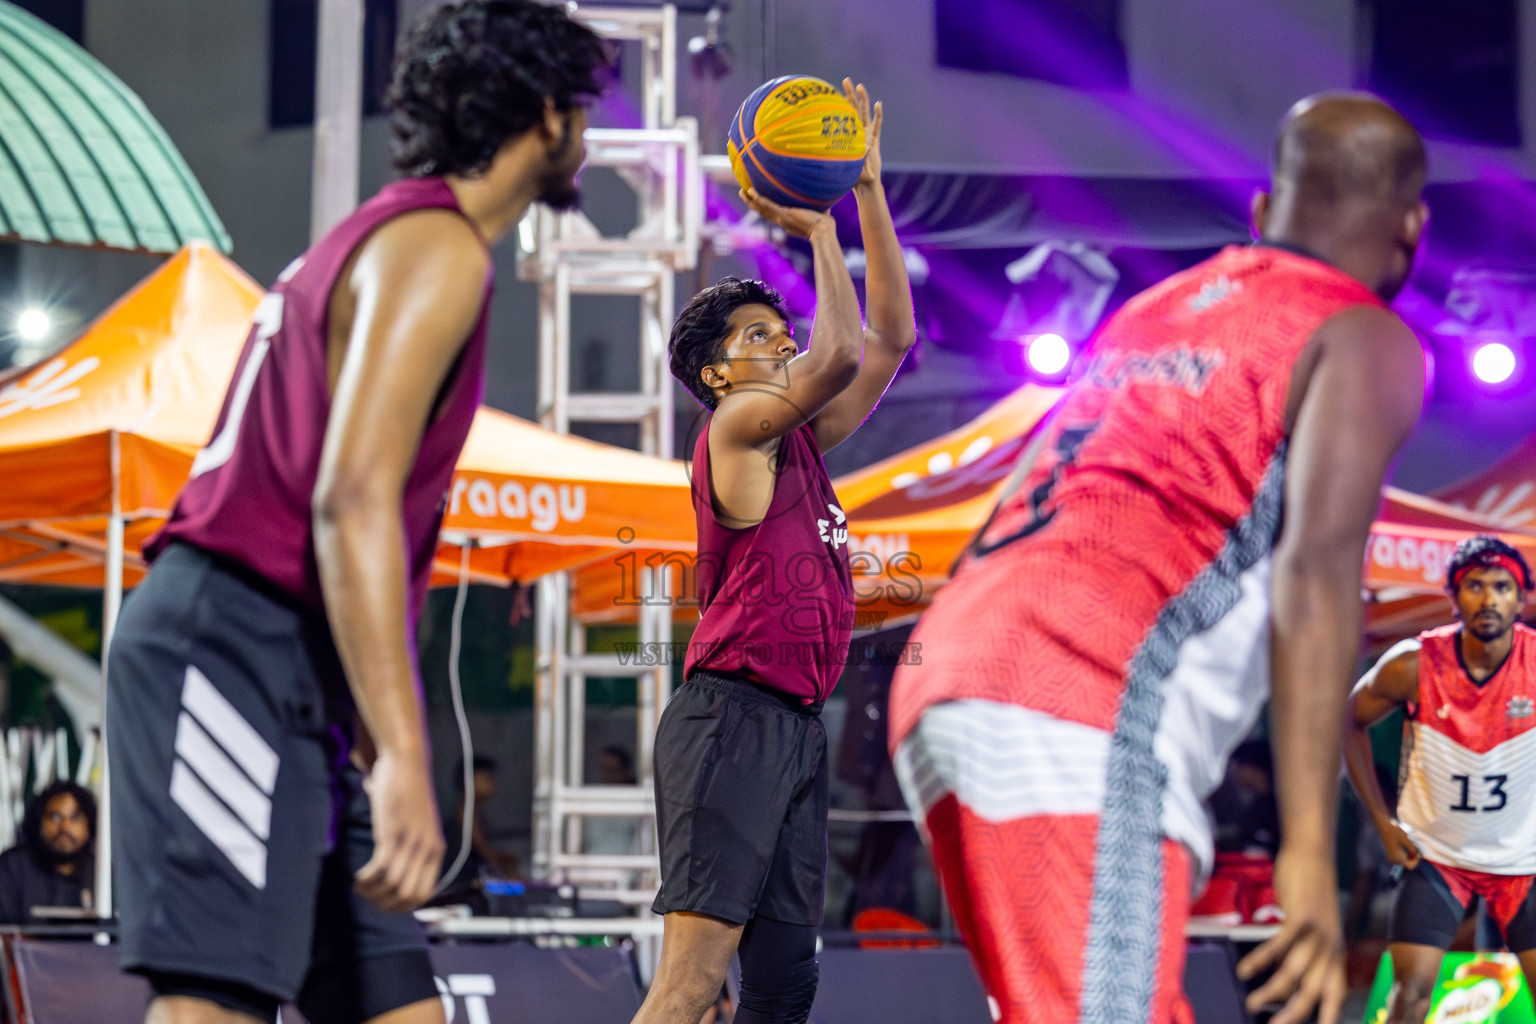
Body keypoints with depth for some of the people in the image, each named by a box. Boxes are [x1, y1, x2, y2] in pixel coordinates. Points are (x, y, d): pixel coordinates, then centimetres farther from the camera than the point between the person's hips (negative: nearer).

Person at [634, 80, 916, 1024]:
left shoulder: (803, 441, 21)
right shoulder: (737, 426, -2)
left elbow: (890, 338, 23)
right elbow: (842, 354, -16)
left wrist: (869, 191, 19)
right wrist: (818, 229, -4)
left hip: (798, 728, 9)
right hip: (734, 717, -9)